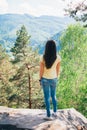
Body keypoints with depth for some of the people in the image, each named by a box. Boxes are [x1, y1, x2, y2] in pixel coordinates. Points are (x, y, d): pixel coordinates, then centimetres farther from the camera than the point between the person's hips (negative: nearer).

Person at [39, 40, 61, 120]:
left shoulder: (43, 58, -19)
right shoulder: (58, 58, -11)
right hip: (54, 79, 3)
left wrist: (40, 79, 3)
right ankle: (55, 112, 34)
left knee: (47, 97, 8)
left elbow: (41, 70, -11)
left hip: (45, 79, -3)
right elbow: (58, 69, 0)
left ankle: (49, 115, 15)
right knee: (53, 95, 23)